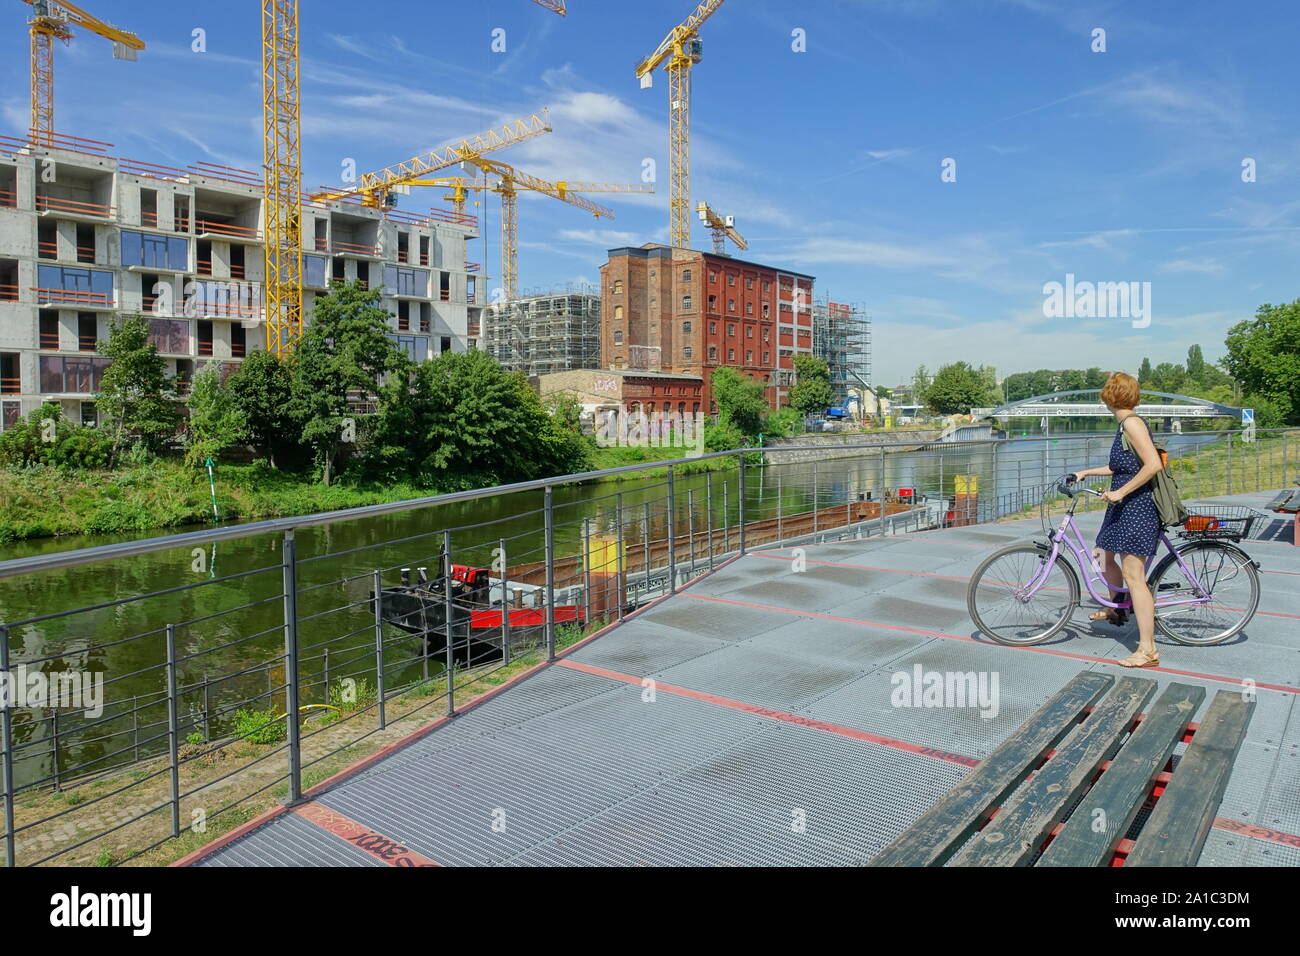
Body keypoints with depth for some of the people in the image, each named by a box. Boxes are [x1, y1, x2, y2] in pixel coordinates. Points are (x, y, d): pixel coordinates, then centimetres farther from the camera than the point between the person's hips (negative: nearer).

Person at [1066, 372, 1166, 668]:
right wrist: (1086, 472, 26)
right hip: (1123, 507, 11)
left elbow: (1153, 464, -25)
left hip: (1136, 507, -11)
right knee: (1106, 556, 26)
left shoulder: (1132, 423, -16)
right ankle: (1115, 609, 50)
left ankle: (1148, 650, -9)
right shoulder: (1126, 424, 14)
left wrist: (1120, 492, -22)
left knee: (1133, 576, -12)